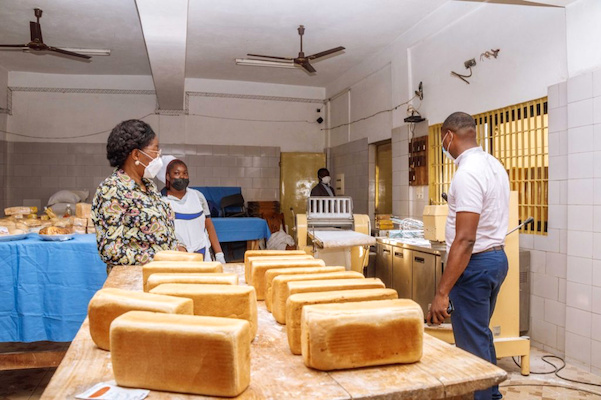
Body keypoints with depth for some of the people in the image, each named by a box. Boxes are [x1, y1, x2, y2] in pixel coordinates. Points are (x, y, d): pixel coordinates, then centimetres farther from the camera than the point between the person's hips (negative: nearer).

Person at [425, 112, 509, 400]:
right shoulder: (493, 165, 8)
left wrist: (441, 293, -27)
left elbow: (465, 240, -28)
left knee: (472, 344, 2)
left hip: (475, 264, -10)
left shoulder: (468, 173, -22)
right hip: (496, 257, 10)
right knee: (481, 334, 22)